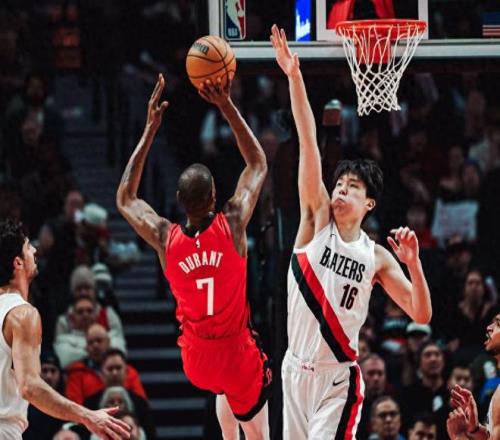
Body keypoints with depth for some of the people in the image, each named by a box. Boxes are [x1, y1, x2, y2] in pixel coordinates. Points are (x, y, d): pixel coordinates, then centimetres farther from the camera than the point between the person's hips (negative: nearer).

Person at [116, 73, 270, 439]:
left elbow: (125, 198, 10)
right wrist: (227, 106, -2)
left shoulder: (165, 238, -10)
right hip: (238, 354, -4)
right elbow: (258, 164, -1)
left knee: (225, 388, 37)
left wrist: (150, 129, 7)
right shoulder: (233, 225, -16)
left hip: (195, 357, 4)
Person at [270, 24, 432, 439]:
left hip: (338, 377, -3)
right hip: (296, 369, 3)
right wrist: (294, 77, -11)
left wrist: (413, 262, -17)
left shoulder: (377, 256, 2)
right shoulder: (317, 220, 2)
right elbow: (308, 142, -6)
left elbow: (421, 315, -2)